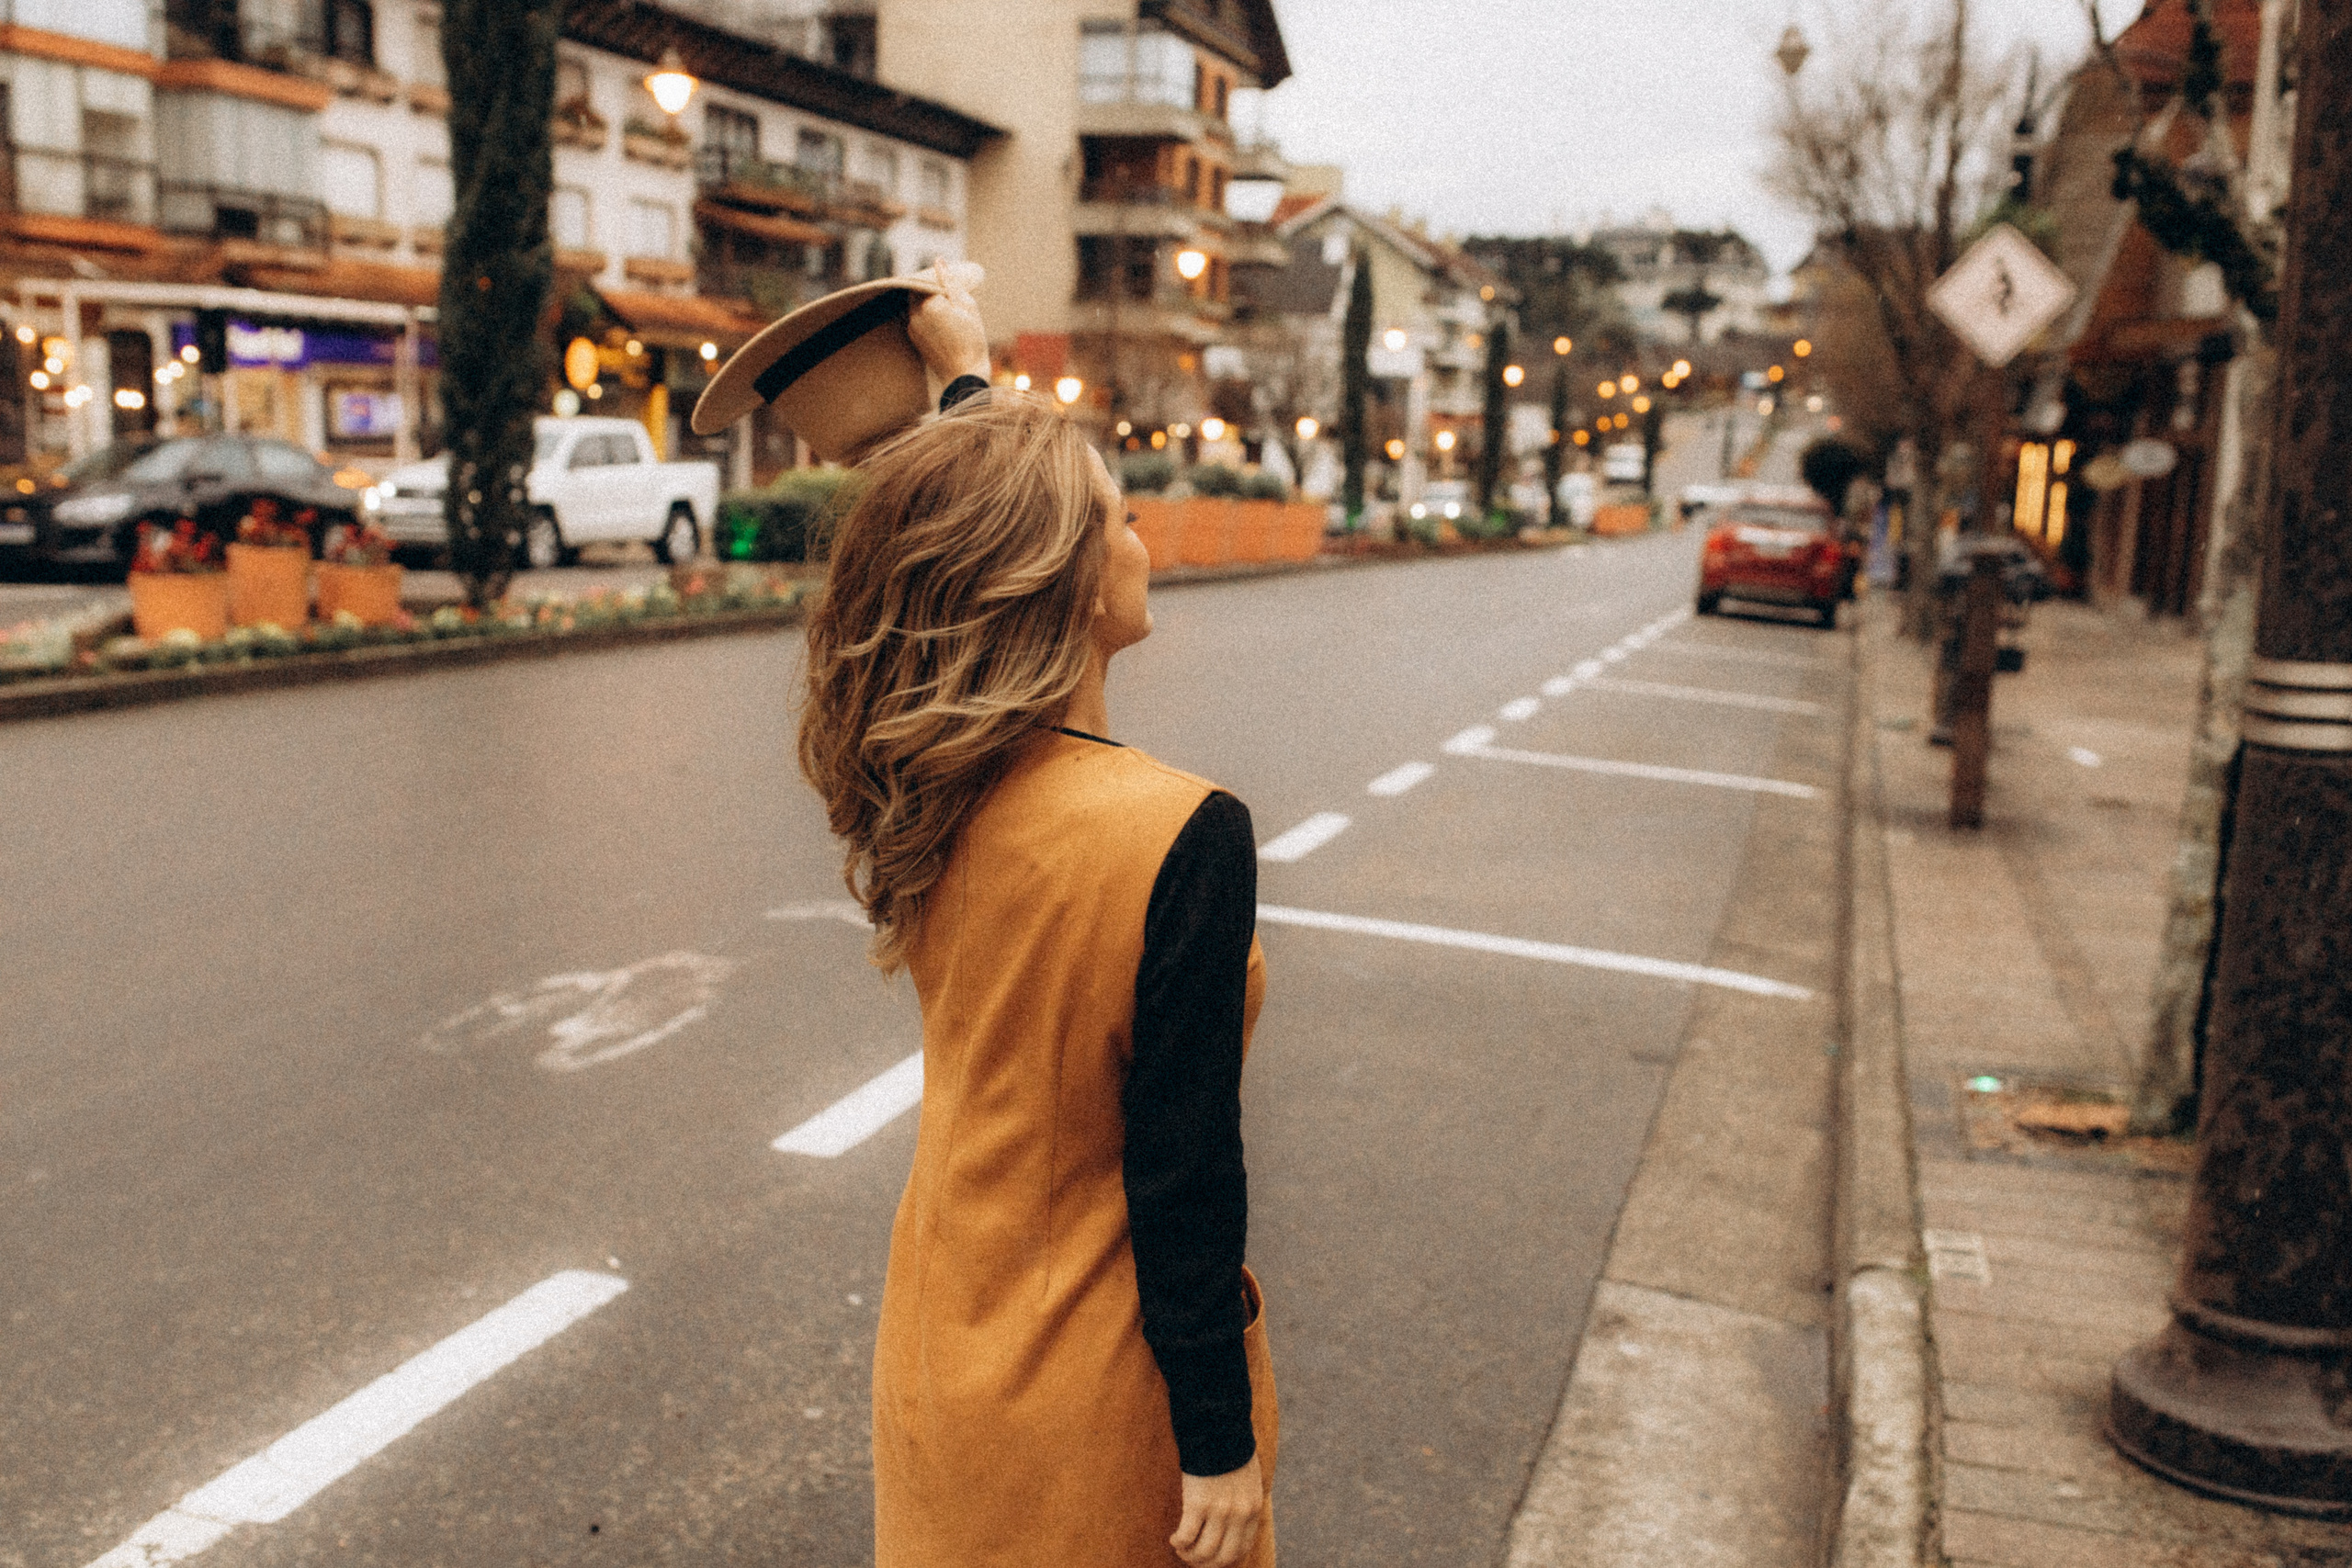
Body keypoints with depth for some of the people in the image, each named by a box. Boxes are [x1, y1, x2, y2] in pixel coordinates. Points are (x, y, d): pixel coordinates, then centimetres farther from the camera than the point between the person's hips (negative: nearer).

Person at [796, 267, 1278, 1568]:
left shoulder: (912, 786, -9)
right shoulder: (1181, 838, -29)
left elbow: (968, 540, 11)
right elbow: (1184, 1169, -23)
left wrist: (966, 376, 23)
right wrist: (1218, 1444, -12)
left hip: (940, 1354, 6)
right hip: (1091, 1415, -6)